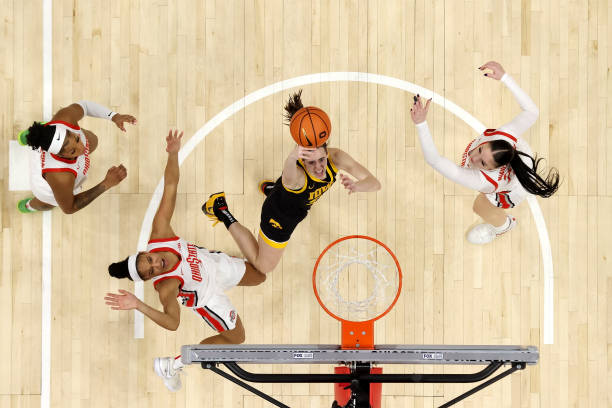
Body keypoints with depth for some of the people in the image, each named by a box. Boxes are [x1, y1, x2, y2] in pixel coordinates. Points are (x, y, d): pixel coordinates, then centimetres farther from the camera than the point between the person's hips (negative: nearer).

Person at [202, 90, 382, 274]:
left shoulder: (336, 157, -33)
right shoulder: (297, 174, -47)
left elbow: (375, 183, -32)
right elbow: (290, 175, -73)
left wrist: (356, 186, -55)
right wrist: (292, 157, -96)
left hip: (300, 208, 6)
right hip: (279, 216, -6)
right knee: (263, 266, 19)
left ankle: (270, 188, 61)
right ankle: (221, 211, 23)